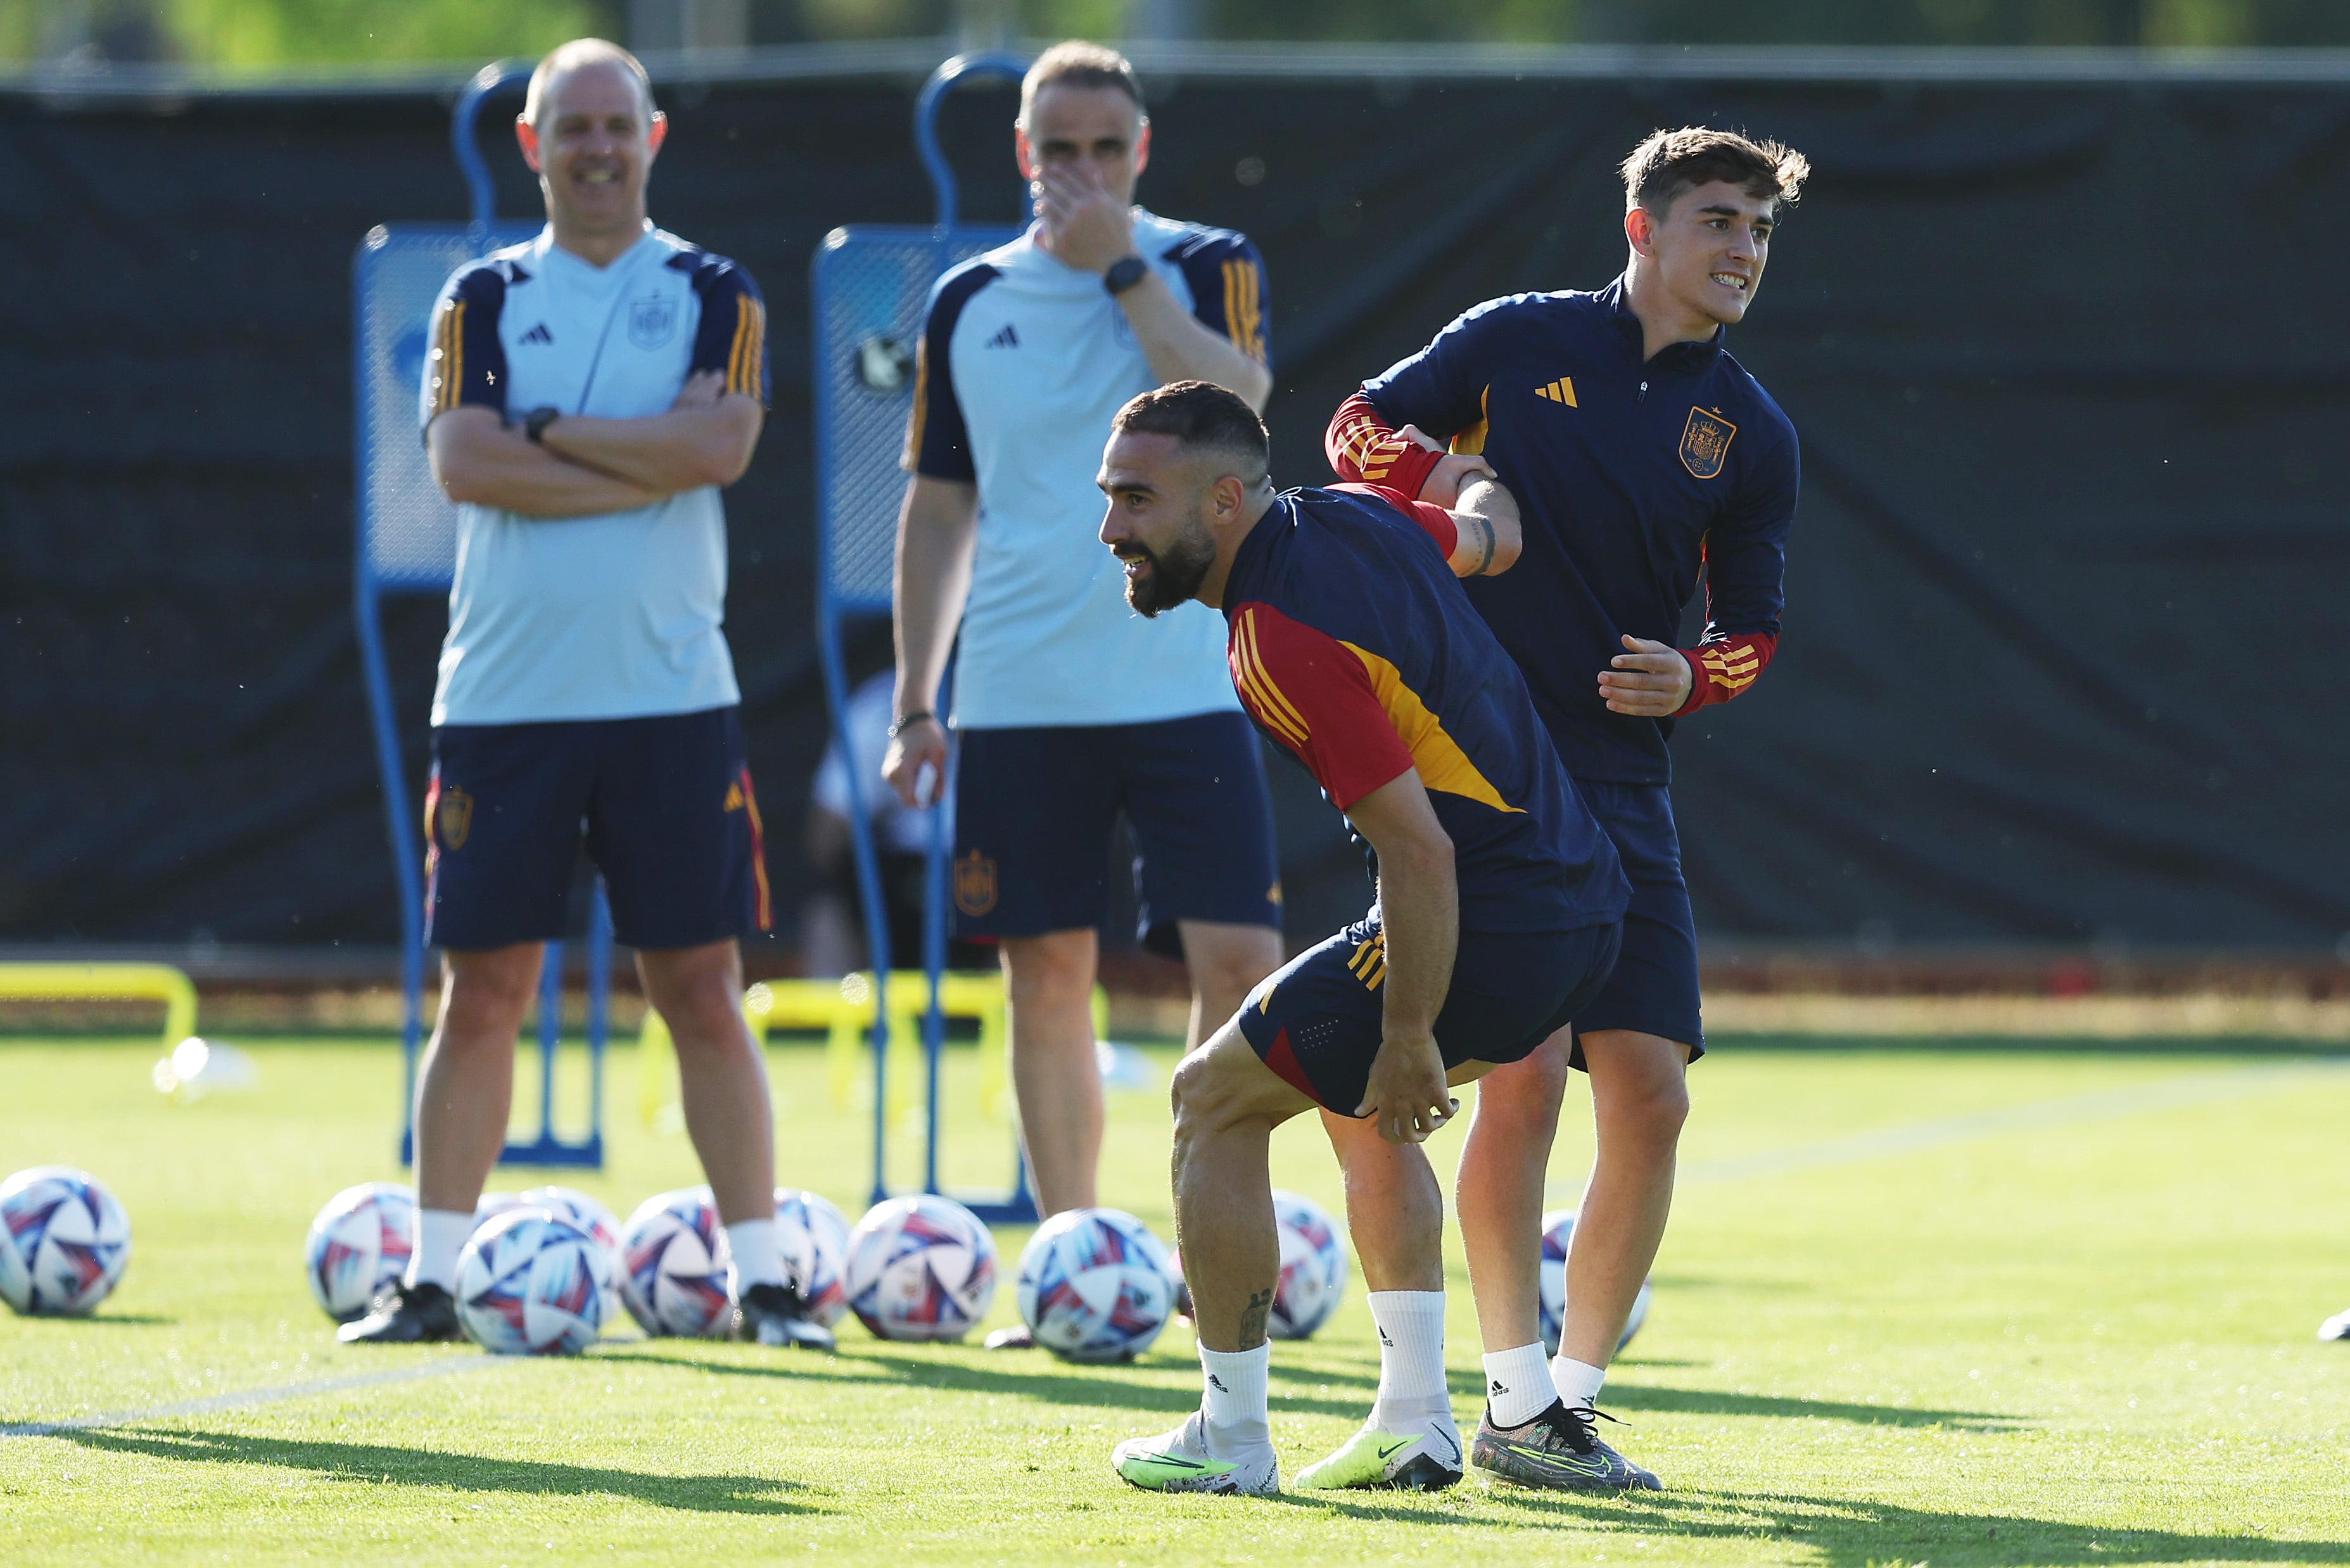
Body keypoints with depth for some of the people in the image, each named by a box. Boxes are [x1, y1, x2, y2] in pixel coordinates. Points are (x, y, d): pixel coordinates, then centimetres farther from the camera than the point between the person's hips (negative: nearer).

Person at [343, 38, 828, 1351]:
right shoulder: (484, 299, 8)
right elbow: (464, 463, -8)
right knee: (483, 991, 2)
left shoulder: (714, 295, 6)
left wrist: (550, 431, -10)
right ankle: (433, 1279, 9)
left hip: (671, 700, -1)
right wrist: (653, 461, -11)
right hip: (503, 698, 1)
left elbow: (722, 442, -12)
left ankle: (763, 1280, 4)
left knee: (704, 993, 0)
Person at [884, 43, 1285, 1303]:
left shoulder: (1206, 268, 2)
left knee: (1236, 959, -10)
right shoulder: (968, 304, 9)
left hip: (1183, 683, -2)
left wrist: (1123, 268, -16)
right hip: (1017, 701, 2)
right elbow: (938, 509, 14)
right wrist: (913, 703, 11)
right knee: (1046, 976, 3)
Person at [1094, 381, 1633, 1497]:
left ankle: (1232, 1436, 10)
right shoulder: (1357, 517, 4)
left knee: (1214, 1101, 5)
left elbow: (1420, 851, -23)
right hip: (1582, 912, 10)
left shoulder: (1282, 641, -22)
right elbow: (1488, 536, 27)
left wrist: (1407, 1041, -17)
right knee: (1364, 1105, 30)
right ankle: (1423, 1423, 28)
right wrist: (1476, 479, 46)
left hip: (1484, 932, -10)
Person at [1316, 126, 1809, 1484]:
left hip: (1622, 785, 4)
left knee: (1650, 1094, -3)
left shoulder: (1754, 435, 8)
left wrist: (1688, 682, -8)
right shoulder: (1521, 340, 2)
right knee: (1526, 1069, -14)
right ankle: (1515, 1397, -5)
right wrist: (1440, 477, -10)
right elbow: (1360, 429, 12)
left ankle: (1578, 1385, 11)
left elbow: (1756, 631, 14)